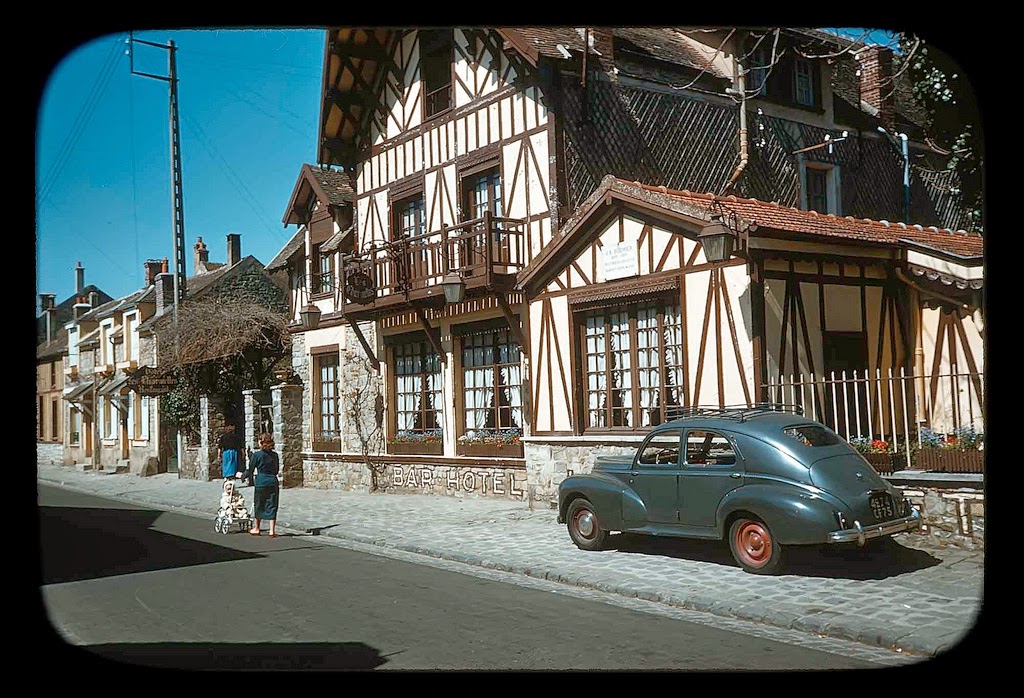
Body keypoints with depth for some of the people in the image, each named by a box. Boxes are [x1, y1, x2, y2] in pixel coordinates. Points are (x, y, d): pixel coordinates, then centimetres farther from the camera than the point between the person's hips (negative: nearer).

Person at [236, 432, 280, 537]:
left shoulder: (257, 455, -7)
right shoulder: (275, 455, 3)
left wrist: (242, 476, 20)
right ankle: (272, 530, 1)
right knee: (272, 506, 5)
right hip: (273, 482, 2)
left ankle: (256, 529, 26)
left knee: (258, 505, 13)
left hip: (261, 482, -2)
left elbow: (250, 471, 0)